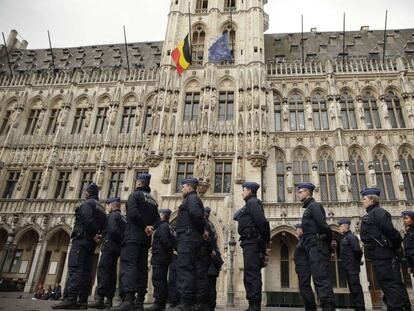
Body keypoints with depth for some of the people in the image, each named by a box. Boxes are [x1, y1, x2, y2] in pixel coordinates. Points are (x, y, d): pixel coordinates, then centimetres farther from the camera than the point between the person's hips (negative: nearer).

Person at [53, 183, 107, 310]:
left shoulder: (87, 203, -1)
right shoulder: (101, 208, 24)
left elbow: (88, 219, -17)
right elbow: (103, 225, 14)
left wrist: (93, 235, -9)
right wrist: (97, 236, 0)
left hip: (82, 239, -8)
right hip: (91, 242, 9)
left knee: (74, 268, -15)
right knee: (86, 271, 5)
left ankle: (70, 299, -25)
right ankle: (82, 301, 3)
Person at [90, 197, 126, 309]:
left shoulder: (113, 215, -4)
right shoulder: (122, 218, 22)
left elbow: (113, 229, -19)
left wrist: (121, 239, -8)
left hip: (110, 245, -9)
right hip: (117, 248, 9)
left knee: (103, 270, -12)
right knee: (111, 273, 8)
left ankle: (100, 299, -19)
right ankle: (109, 300, 8)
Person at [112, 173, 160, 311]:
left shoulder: (135, 194, 0)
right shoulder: (153, 200, 20)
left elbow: (133, 212, -16)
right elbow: (157, 219, 10)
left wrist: (144, 226, -7)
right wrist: (150, 228, -5)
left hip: (133, 235, -7)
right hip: (146, 238, 7)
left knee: (128, 264, -15)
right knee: (142, 267, 6)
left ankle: (128, 300, -28)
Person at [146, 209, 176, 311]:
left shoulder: (162, 226, -10)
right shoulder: (169, 227, 18)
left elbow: (164, 240, -21)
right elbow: (172, 241, 15)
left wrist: (170, 248, -10)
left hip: (159, 256, -10)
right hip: (165, 257, 10)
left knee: (157, 279, -10)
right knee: (163, 280, 12)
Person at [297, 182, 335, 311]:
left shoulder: (314, 205, -6)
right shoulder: (309, 208, 23)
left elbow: (322, 225, -17)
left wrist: (328, 240, -7)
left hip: (316, 247, -10)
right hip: (313, 247, 10)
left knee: (321, 278, -13)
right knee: (320, 279, 8)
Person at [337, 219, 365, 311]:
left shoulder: (351, 236, -11)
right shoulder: (344, 238, 17)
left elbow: (357, 250, -20)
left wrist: (356, 261, -9)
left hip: (352, 267, -9)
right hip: (347, 267, 10)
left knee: (356, 287, -9)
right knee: (352, 287, 11)